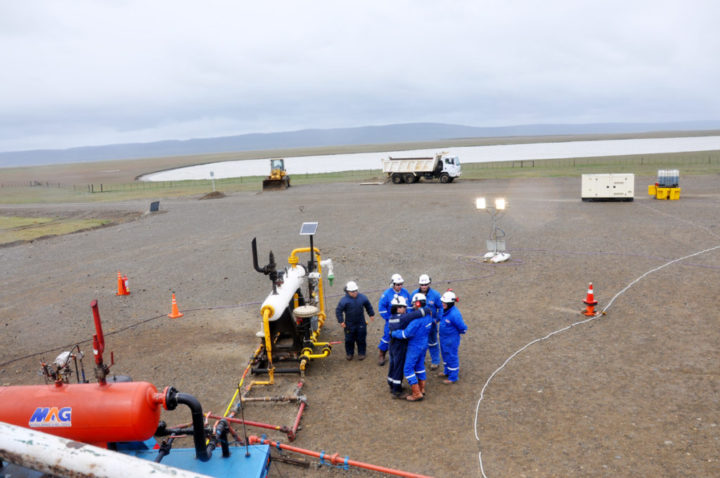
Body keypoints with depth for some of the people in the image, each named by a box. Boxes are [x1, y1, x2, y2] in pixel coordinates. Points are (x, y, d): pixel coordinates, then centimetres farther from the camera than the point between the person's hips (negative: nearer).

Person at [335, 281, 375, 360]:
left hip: (361, 324, 2)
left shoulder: (362, 297, -4)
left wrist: (371, 314, 18)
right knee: (349, 340, 9)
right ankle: (349, 353, 29)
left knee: (361, 339, 10)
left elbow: (368, 306, 13)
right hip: (349, 324, -2)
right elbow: (338, 310, -11)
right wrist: (341, 321, -13)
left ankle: (361, 353, 26)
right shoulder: (344, 300, -15)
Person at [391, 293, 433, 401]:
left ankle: (417, 394, 4)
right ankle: (421, 389, 33)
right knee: (419, 366, 22)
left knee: (408, 369, 1)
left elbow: (406, 333, -29)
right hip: (424, 344, 9)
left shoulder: (418, 318, -29)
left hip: (415, 346, -9)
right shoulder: (428, 314, 0)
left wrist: (393, 333, -15)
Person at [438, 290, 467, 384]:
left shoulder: (454, 314, -31)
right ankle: (447, 371, 46)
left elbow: (463, 328, -22)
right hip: (443, 338, 9)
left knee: (451, 357, 8)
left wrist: (454, 332, -7)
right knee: (445, 355, 25)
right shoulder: (445, 310, -6)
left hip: (451, 340, -9)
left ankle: (453, 377, 24)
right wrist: (440, 327, 11)